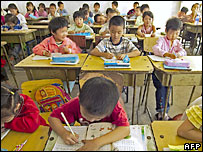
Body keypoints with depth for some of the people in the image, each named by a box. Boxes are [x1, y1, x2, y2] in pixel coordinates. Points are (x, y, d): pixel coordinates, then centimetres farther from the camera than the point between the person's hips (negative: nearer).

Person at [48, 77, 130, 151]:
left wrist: (98, 142, -43)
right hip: (85, 139, 0)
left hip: (108, 140, 0)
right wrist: (63, 133, -32)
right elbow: (52, 118, -14)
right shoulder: (76, 104, -22)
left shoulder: (114, 107, -26)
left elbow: (125, 129, -36)